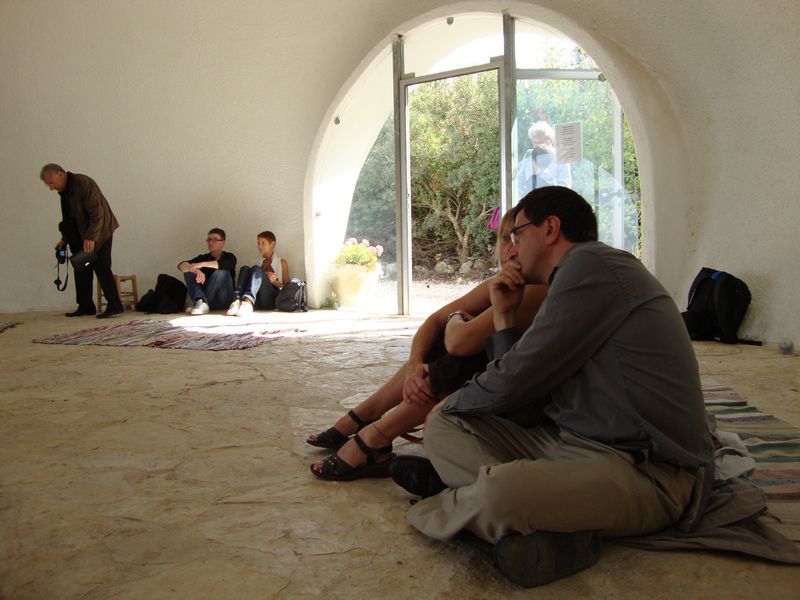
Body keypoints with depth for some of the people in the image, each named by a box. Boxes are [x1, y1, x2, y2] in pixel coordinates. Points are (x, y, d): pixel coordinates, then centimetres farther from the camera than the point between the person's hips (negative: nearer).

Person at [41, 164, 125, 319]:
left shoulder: (83, 183, -18)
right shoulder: (64, 190, 11)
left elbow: (97, 213, -23)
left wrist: (91, 238, -26)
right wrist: (65, 239, 13)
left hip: (100, 231, -9)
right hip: (82, 235, 9)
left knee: (101, 268, -11)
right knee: (82, 269, 7)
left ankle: (115, 306, -7)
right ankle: (85, 307, 13)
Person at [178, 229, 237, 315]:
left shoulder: (229, 257, 5)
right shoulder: (203, 258, 12)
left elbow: (227, 264, -22)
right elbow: (181, 265, -6)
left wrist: (202, 264, -32)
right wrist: (196, 270, -28)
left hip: (223, 302, -3)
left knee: (223, 271, -24)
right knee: (188, 272, -11)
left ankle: (200, 303, -30)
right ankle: (200, 300, -37)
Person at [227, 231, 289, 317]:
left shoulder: (281, 262, 21)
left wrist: (274, 281, -4)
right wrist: (265, 276, -3)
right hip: (257, 302, 3)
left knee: (256, 269, -23)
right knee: (245, 268, -15)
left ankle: (248, 302, -52)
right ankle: (238, 300, -43)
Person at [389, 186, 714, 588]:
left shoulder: (591, 265, -12)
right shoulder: (575, 279, 18)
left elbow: (513, 383, -13)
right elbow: (528, 411, 11)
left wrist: (450, 404, 8)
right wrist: (504, 316, 13)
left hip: (644, 468, -10)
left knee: (499, 493, -37)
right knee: (444, 425, 5)